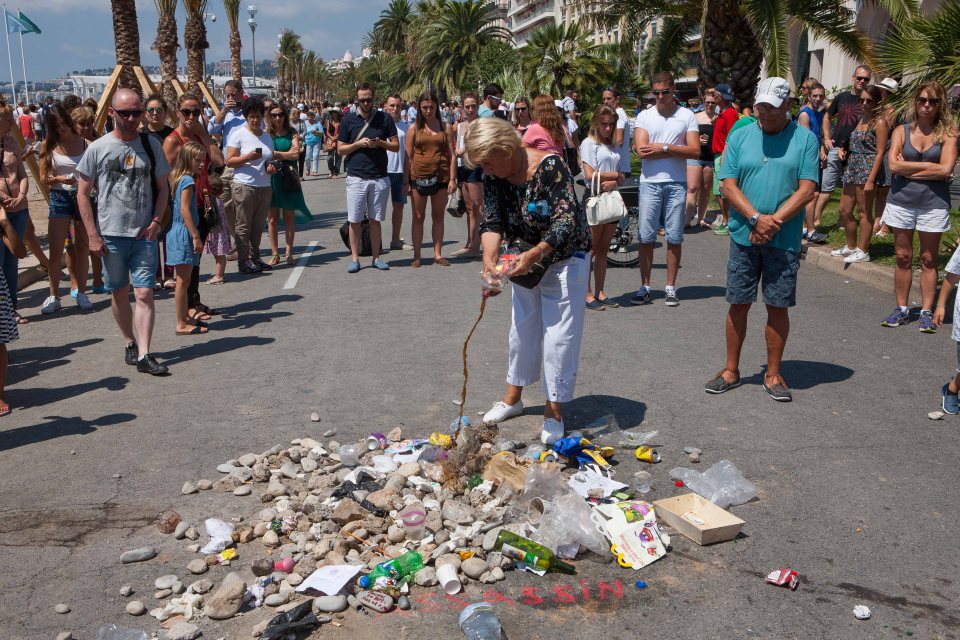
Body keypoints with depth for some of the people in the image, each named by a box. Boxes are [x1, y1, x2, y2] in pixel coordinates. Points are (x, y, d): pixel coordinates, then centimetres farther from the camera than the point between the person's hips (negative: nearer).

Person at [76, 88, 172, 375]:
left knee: (144, 293, -7)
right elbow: (83, 193, 1)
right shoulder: (97, 148, -2)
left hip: (144, 234, 0)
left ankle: (144, 354, -6)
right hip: (111, 234, 0)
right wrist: (93, 235, -5)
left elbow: (162, 187, 11)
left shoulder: (151, 145, 3)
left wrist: (156, 221, -4)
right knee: (120, 292, 11)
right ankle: (130, 342, 29)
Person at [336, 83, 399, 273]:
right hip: (356, 177, 0)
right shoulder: (349, 120, 5)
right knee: (354, 220, 0)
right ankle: (355, 258, 8)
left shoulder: (385, 119, 6)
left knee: (375, 220, 7)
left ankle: (376, 257, 15)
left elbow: (396, 146, 6)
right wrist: (359, 144, -10)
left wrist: (379, 143, -12)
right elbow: (340, 149, 6)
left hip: (380, 178, 1)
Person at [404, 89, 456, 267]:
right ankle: (416, 256, 9)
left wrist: (452, 179, -4)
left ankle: (438, 254, 16)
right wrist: (406, 181, -2)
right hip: (419, 177, -1)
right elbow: (408, 156, 2)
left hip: (441, 177, 1)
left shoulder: (445, 128, 6)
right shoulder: (414, 128, 4)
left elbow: (452, 154, 4)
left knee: (438, 217, 8)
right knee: (418, 217, 5)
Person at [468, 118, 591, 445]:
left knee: (559, 335, -4)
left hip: (563, 260, -6)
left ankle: (554, 413, 6)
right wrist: (489, 259, -32)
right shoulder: (493, 176, -9)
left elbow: (567, 220, -31)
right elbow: (491, 221, -13)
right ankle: (512, 398, 32)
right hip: (526, 262, 7)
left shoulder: (549, 166, -28)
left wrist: (535, 253, -44)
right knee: (522, 328, 17)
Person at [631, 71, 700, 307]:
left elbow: (695, 151, -5)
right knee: (646, 237, 1)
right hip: (650, 182, 0)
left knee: (674, 238, 4)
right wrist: (675, 150, -7)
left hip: (677, 183, 0)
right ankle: (644, 286, 10)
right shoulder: (644, 116, 6)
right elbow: (642, 151, -7)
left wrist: (663, 148, -11)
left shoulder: (687, 116, 5)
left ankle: (671, 287, 13)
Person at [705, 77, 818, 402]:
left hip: (784, 240, -1)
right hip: (744, 238, 1)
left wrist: (773, 222, -16)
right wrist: (757, 218, -16)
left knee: (777, 306, 5)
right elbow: (728, 186, -2)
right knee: (739, 304, 7)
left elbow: (806, 190, -6)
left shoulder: (805, 139, 0)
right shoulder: (739, 137, 4)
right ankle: (731, 370, 20)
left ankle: (773, 374, 19)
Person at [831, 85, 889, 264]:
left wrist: (871, 180, -20)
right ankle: (851, 246, 26)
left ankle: (863, 251, 7)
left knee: (864, 212, -2)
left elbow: (879, 153, -14)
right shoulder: (862, 118, 15)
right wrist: (844, 150, 5)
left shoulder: (879, 122, -9)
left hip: (868, 169, -8)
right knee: (844, 210, 11)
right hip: (852, 168, 9)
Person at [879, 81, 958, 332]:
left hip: (933, 203, -1)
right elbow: (894, 165, -10)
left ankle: (927, 312, 12)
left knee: (928, 260, 5)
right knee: (903, 257, 8)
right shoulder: (902, 131, 3)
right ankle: (902, 310, 17)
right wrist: (929, 165, -10)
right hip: (901, 201, 2)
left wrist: (908, 168, -11)